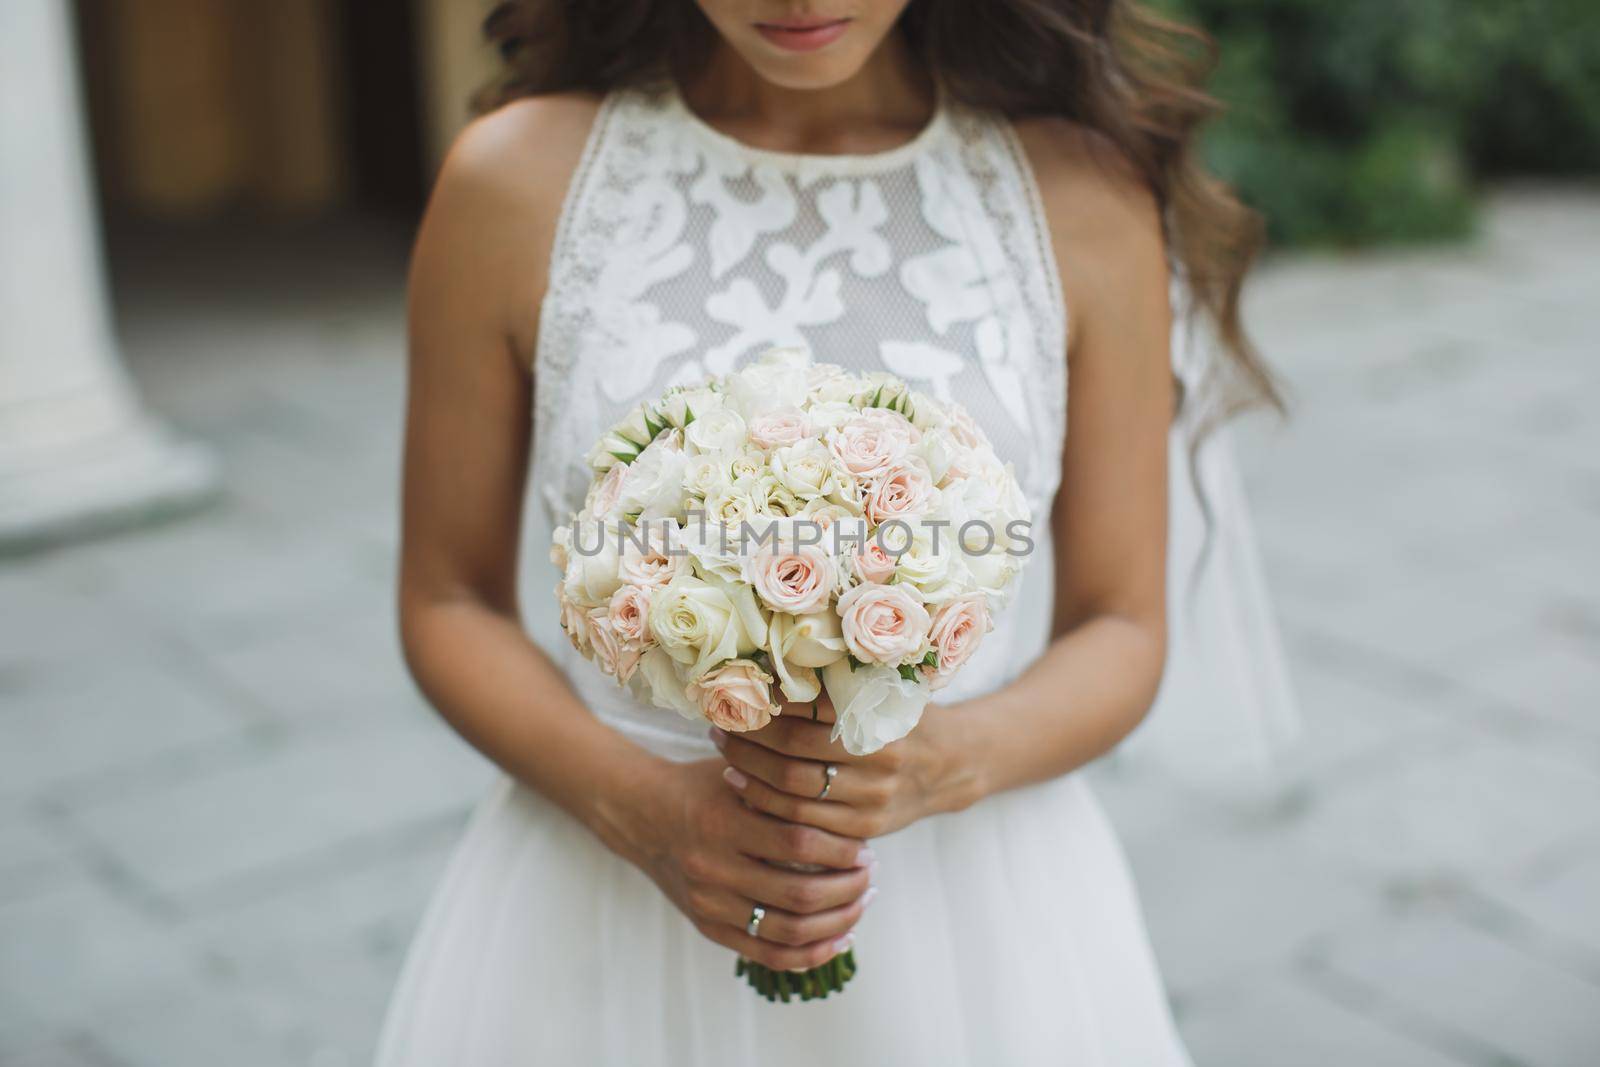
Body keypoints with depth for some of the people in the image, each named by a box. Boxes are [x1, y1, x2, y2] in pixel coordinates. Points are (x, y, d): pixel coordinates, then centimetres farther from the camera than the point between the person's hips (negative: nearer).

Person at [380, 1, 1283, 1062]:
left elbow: (1121, 634, 0)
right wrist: (644, 810, -17)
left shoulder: (1085, 195, -8)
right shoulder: (517, 181, -9)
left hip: (976, 916, 1)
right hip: (613, 910, 0)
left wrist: (947, 762, -20)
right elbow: (449, 605, -1)